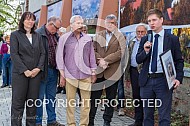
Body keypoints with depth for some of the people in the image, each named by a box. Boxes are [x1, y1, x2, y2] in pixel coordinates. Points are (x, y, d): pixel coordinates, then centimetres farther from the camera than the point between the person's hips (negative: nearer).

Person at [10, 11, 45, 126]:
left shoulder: (37, 36, 14)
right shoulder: (15, 35, 2)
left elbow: (43, 53, 10)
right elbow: (14, 54, -6)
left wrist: (39, 68, -6)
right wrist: (25, 70, -14)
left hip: (36, 73, 4)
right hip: (20, 73, -4)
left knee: (33, 102, 7)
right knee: (18, 102, -2)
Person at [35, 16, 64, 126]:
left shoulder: (56, 36, 12)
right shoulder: (38, 34, -11)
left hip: (54, 71, 7)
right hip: (43, 71, -7)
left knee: (52, 97, 14)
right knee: (40, 97, 2)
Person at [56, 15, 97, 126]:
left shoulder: (88, 39, 10)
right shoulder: (64, 38, 3)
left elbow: (92, 57, 15)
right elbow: (59, 57, 4)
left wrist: (93, 73, 12)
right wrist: (62, 75, 1)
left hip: (85, 75, 2)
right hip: (70, 75, -2)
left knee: (86, 101, 1)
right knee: (70, 101, 2)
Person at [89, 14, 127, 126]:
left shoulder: (120, 37, 2)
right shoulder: (98, 35, 12)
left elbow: (120, 52, -10)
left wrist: (105, 60, -14)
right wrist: (99, 60, -13)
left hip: (112, 71, -2)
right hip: (98, 71, 2)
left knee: (111, 98, 7)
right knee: (94, 97, 6)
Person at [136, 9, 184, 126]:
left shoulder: (173, 39, 2)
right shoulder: (145, 40, 11)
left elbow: (179, 61, 2)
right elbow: (138, 60, 9)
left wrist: (178, 78, -11)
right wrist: (145, 51, -11)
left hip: (164, 81, -3)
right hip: (147, 80, 3)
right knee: (148, 115, 12)